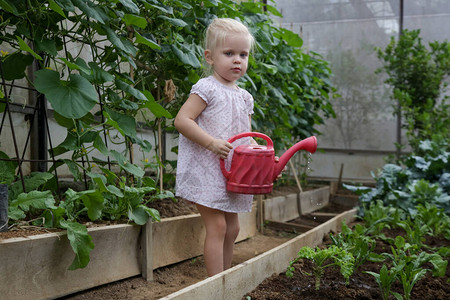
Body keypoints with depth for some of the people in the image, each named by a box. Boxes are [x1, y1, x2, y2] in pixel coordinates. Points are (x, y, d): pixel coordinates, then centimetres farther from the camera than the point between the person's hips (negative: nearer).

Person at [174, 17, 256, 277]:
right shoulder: (207, 88, -10)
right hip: (206, 169, -8)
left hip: (234, 173, 8)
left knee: (233, 228, 13)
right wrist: (212, 143, -26)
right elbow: (182, 120, -18)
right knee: (217, 226, -11)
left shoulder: (245, 97, 13)